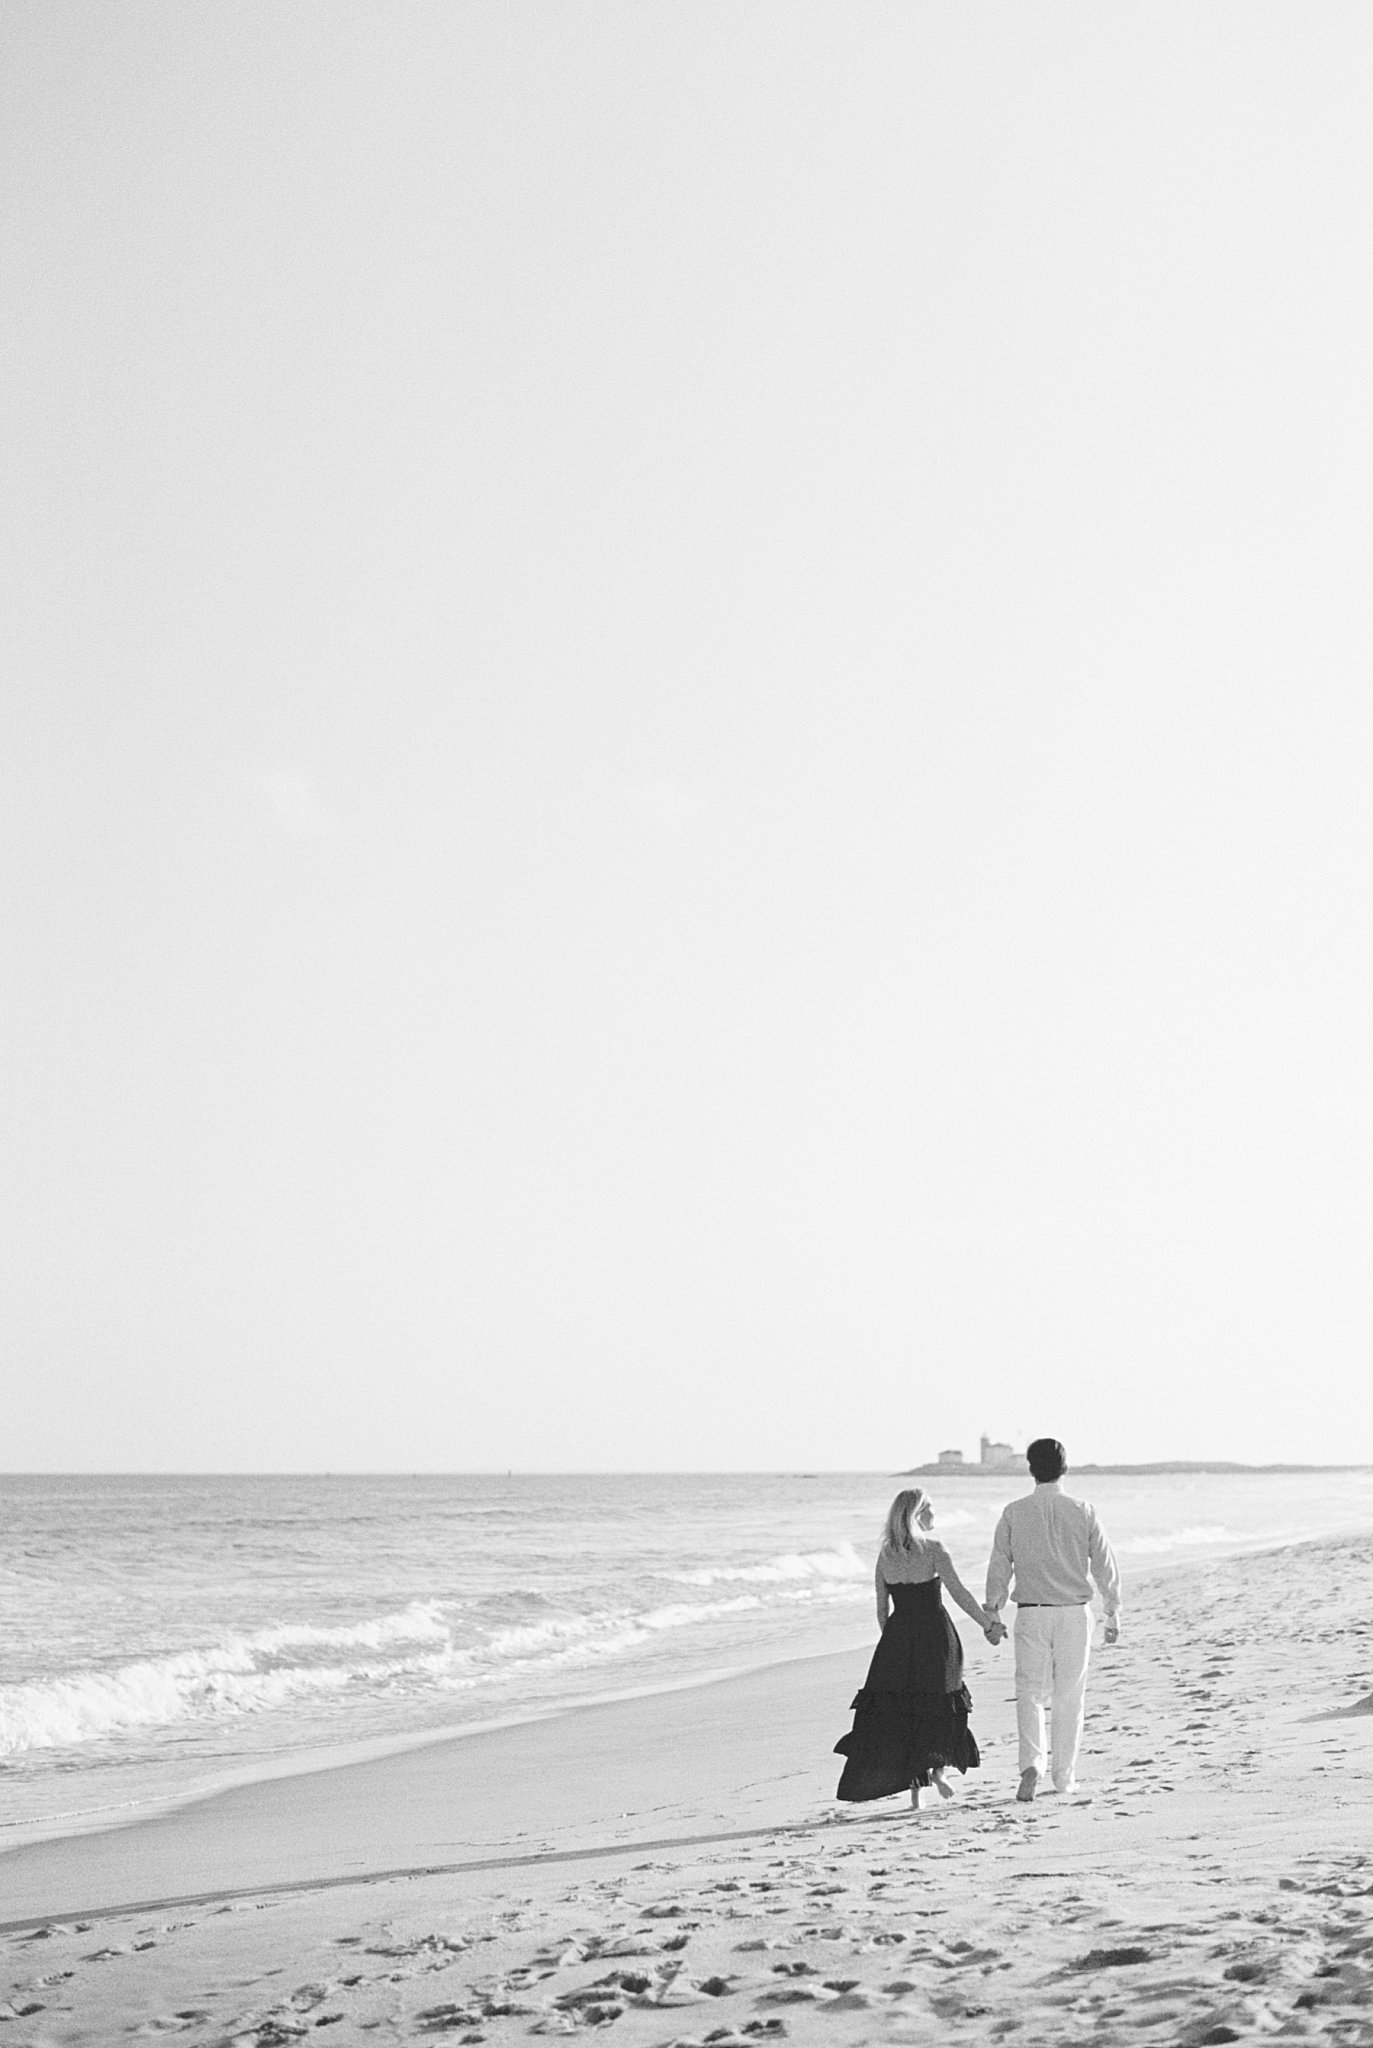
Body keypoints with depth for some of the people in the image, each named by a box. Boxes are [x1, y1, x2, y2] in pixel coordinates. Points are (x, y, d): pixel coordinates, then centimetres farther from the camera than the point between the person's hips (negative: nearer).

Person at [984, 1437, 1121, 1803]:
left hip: (1031, 1614, 0)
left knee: (1030, 1692, 5)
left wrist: (992, 1612, 11)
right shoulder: (1082, 1511, -2)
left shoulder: (1014, 1513, -2)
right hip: (1075, 1612, 0)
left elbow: (999, 1566, 1)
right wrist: (1113, 1613, 11)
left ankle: (1032, 1763, -16)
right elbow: (1104, 1565, 1)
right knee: (1069, 1697, 10)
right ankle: (1064, 1776, 15)